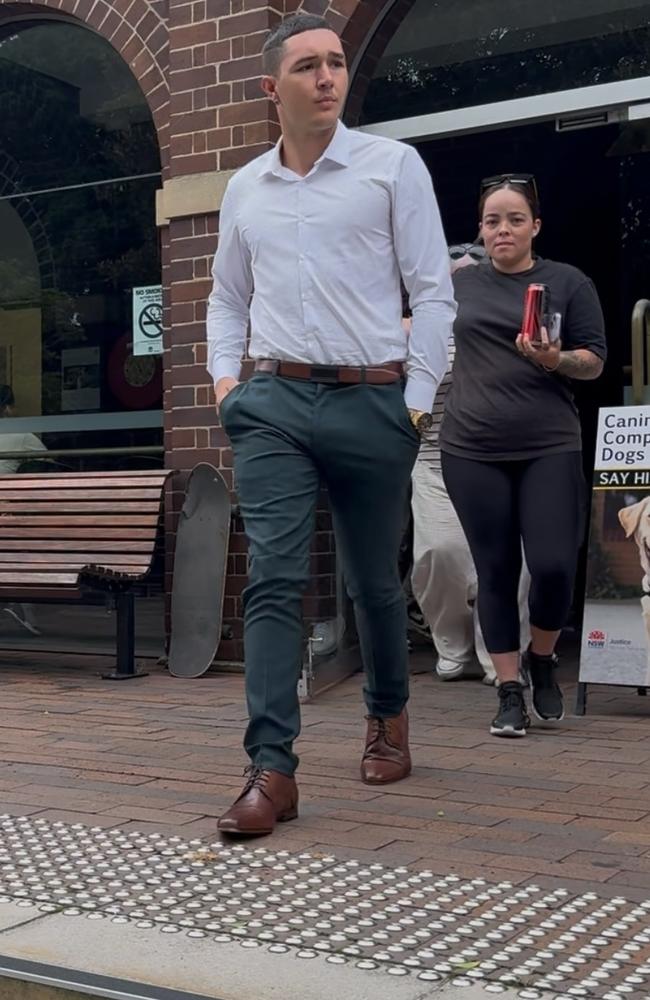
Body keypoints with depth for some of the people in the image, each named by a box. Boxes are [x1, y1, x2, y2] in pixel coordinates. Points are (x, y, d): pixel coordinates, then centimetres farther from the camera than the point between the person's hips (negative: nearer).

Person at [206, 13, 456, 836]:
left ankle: (388, 718, 35)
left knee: (373, 581, 10)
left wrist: (419, 399, -7)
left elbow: (433, 291, -1)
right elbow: (226, 297, 23)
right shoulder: (244, 188, 13)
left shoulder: (392, 166, 2)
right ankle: (272, 770, -11)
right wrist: (224, 376, 8)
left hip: (371, 402, -2)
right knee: (273, 580, -10)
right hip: (275, 403, 2)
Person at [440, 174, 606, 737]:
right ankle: (510, 692, 13)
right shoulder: (461, 284, 11)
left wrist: (557, 360, -15)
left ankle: (542, 660, 20)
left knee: (554, 566, -9)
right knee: (496, 572, 3)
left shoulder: (568, 282, 4)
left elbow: (595, 362, 3)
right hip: (473, 452, 2)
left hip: (550, 448, -2)